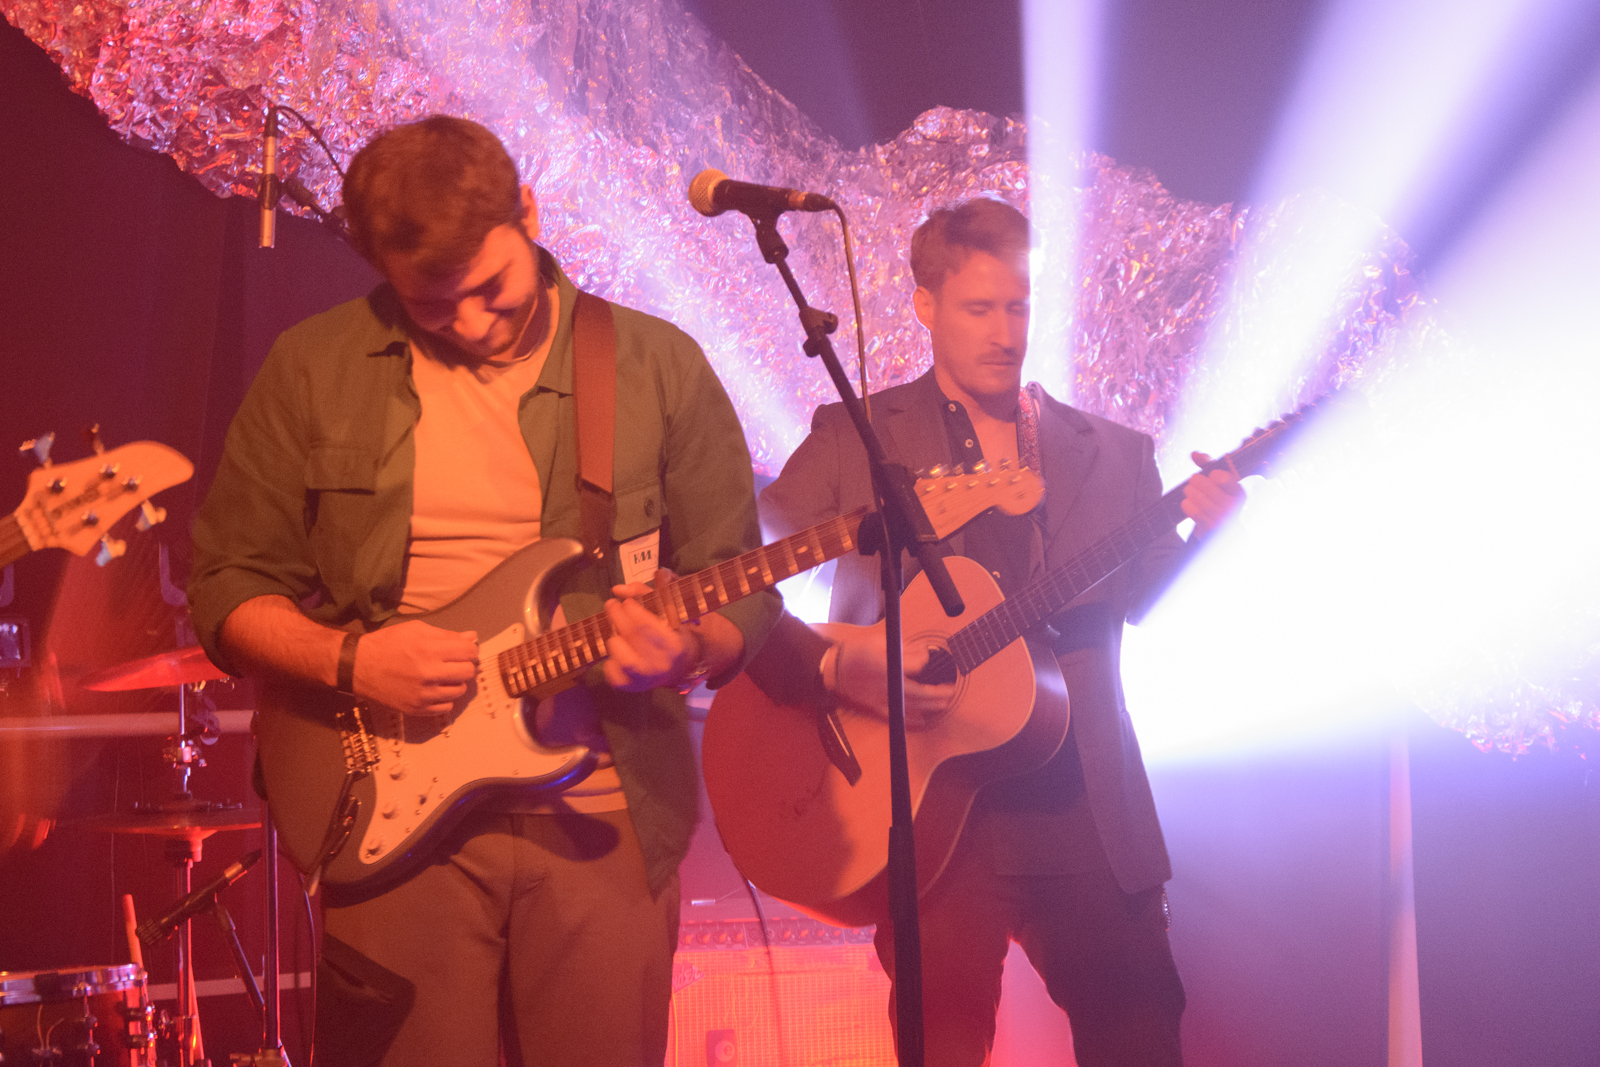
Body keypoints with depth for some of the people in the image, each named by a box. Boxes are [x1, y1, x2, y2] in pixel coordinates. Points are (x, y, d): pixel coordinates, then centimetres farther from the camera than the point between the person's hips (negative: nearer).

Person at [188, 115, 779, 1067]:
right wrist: (347, 659, -12)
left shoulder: (659, 367, 4)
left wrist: (685, 651, -15)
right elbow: (230, 588, 7)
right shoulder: (314, 371, 4)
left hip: (607, 823, 0)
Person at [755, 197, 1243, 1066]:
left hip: (1089, 816, 2)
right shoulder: (854, 439, 6)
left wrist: (1201, 531, -17)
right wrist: (833, 665, -17)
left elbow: (1152, 603, 2)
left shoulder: (1112, 454, 14)